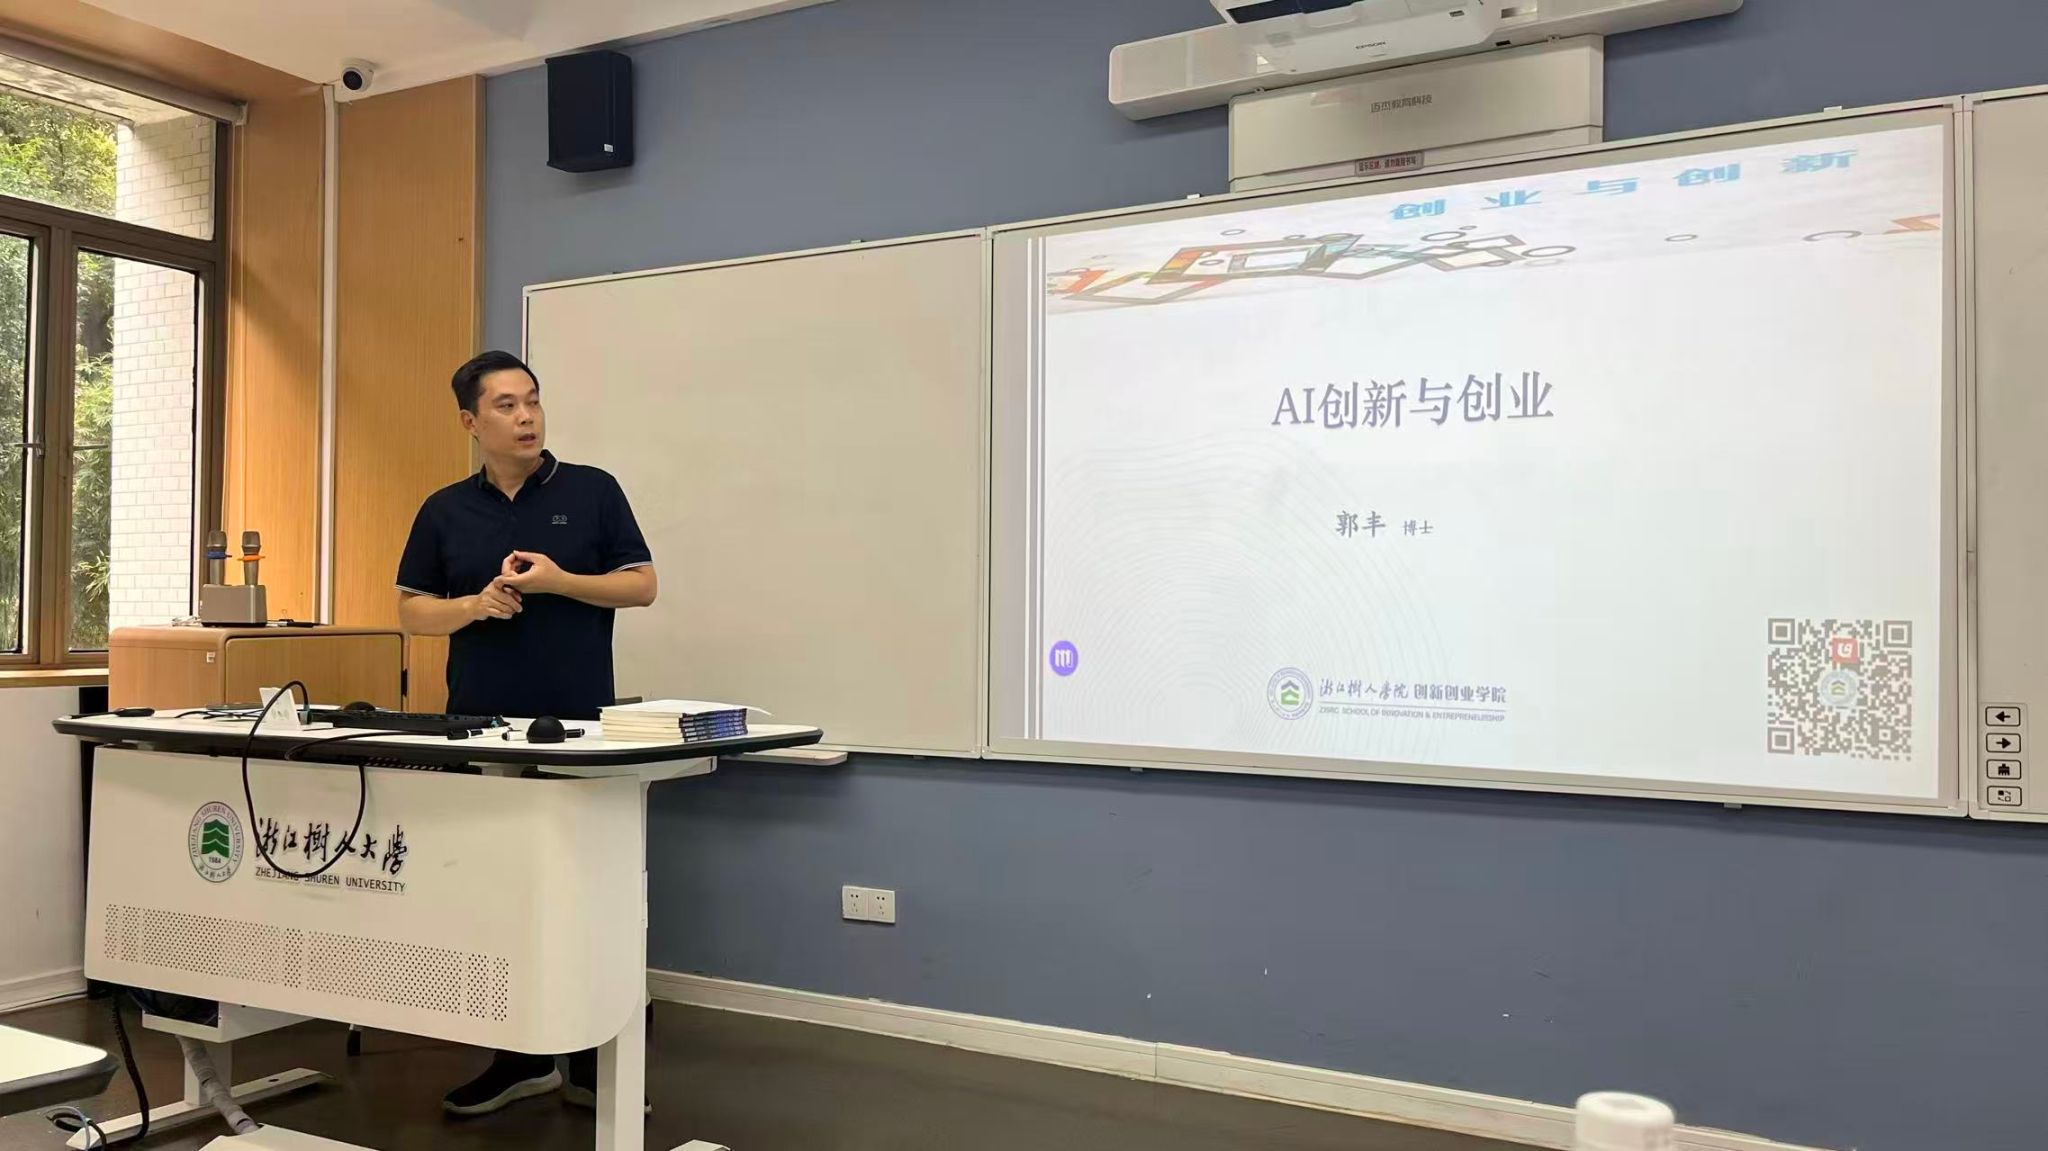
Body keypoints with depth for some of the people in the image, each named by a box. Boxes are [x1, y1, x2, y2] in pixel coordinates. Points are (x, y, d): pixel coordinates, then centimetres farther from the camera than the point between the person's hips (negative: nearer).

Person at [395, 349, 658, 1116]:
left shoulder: (592, 491, 1)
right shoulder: (445, 511, 8)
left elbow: (642, 585, -1)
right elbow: (411, 611, 8)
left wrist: (560, 581, -15)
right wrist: (476, 604, -11)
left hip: (580, 728, -2)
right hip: (479, 730, 3)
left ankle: (596, 1059, 13)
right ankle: (517, 1054, 21)